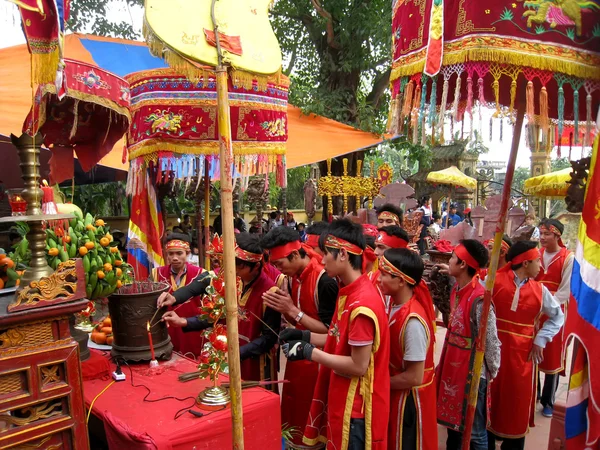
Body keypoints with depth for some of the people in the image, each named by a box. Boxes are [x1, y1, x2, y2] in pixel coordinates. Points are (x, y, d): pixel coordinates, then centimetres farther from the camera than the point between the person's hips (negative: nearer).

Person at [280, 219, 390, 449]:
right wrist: (304, 336, 2)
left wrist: (310, 352, -20)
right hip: (343, 397, 9)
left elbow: (359, 366, -24)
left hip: (356, 405, -9)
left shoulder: (362, 304, -27)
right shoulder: (349, 291, 3)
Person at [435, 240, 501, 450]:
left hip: (472, 373, -8)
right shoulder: (456, 290, 0)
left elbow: (491, 342, -18)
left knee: (474, 431, 10)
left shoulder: (480, 300, -24)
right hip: (453, 368, 8)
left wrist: (492, 372, -8)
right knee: (453, 422, 23)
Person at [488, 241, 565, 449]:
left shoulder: (540, 290, 3)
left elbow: (558, 316, 14)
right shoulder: (494, 280, -8)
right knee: (488, 400, 10)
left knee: (517, 404, 11)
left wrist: (540, 339, 2)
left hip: (522, 354, 3)